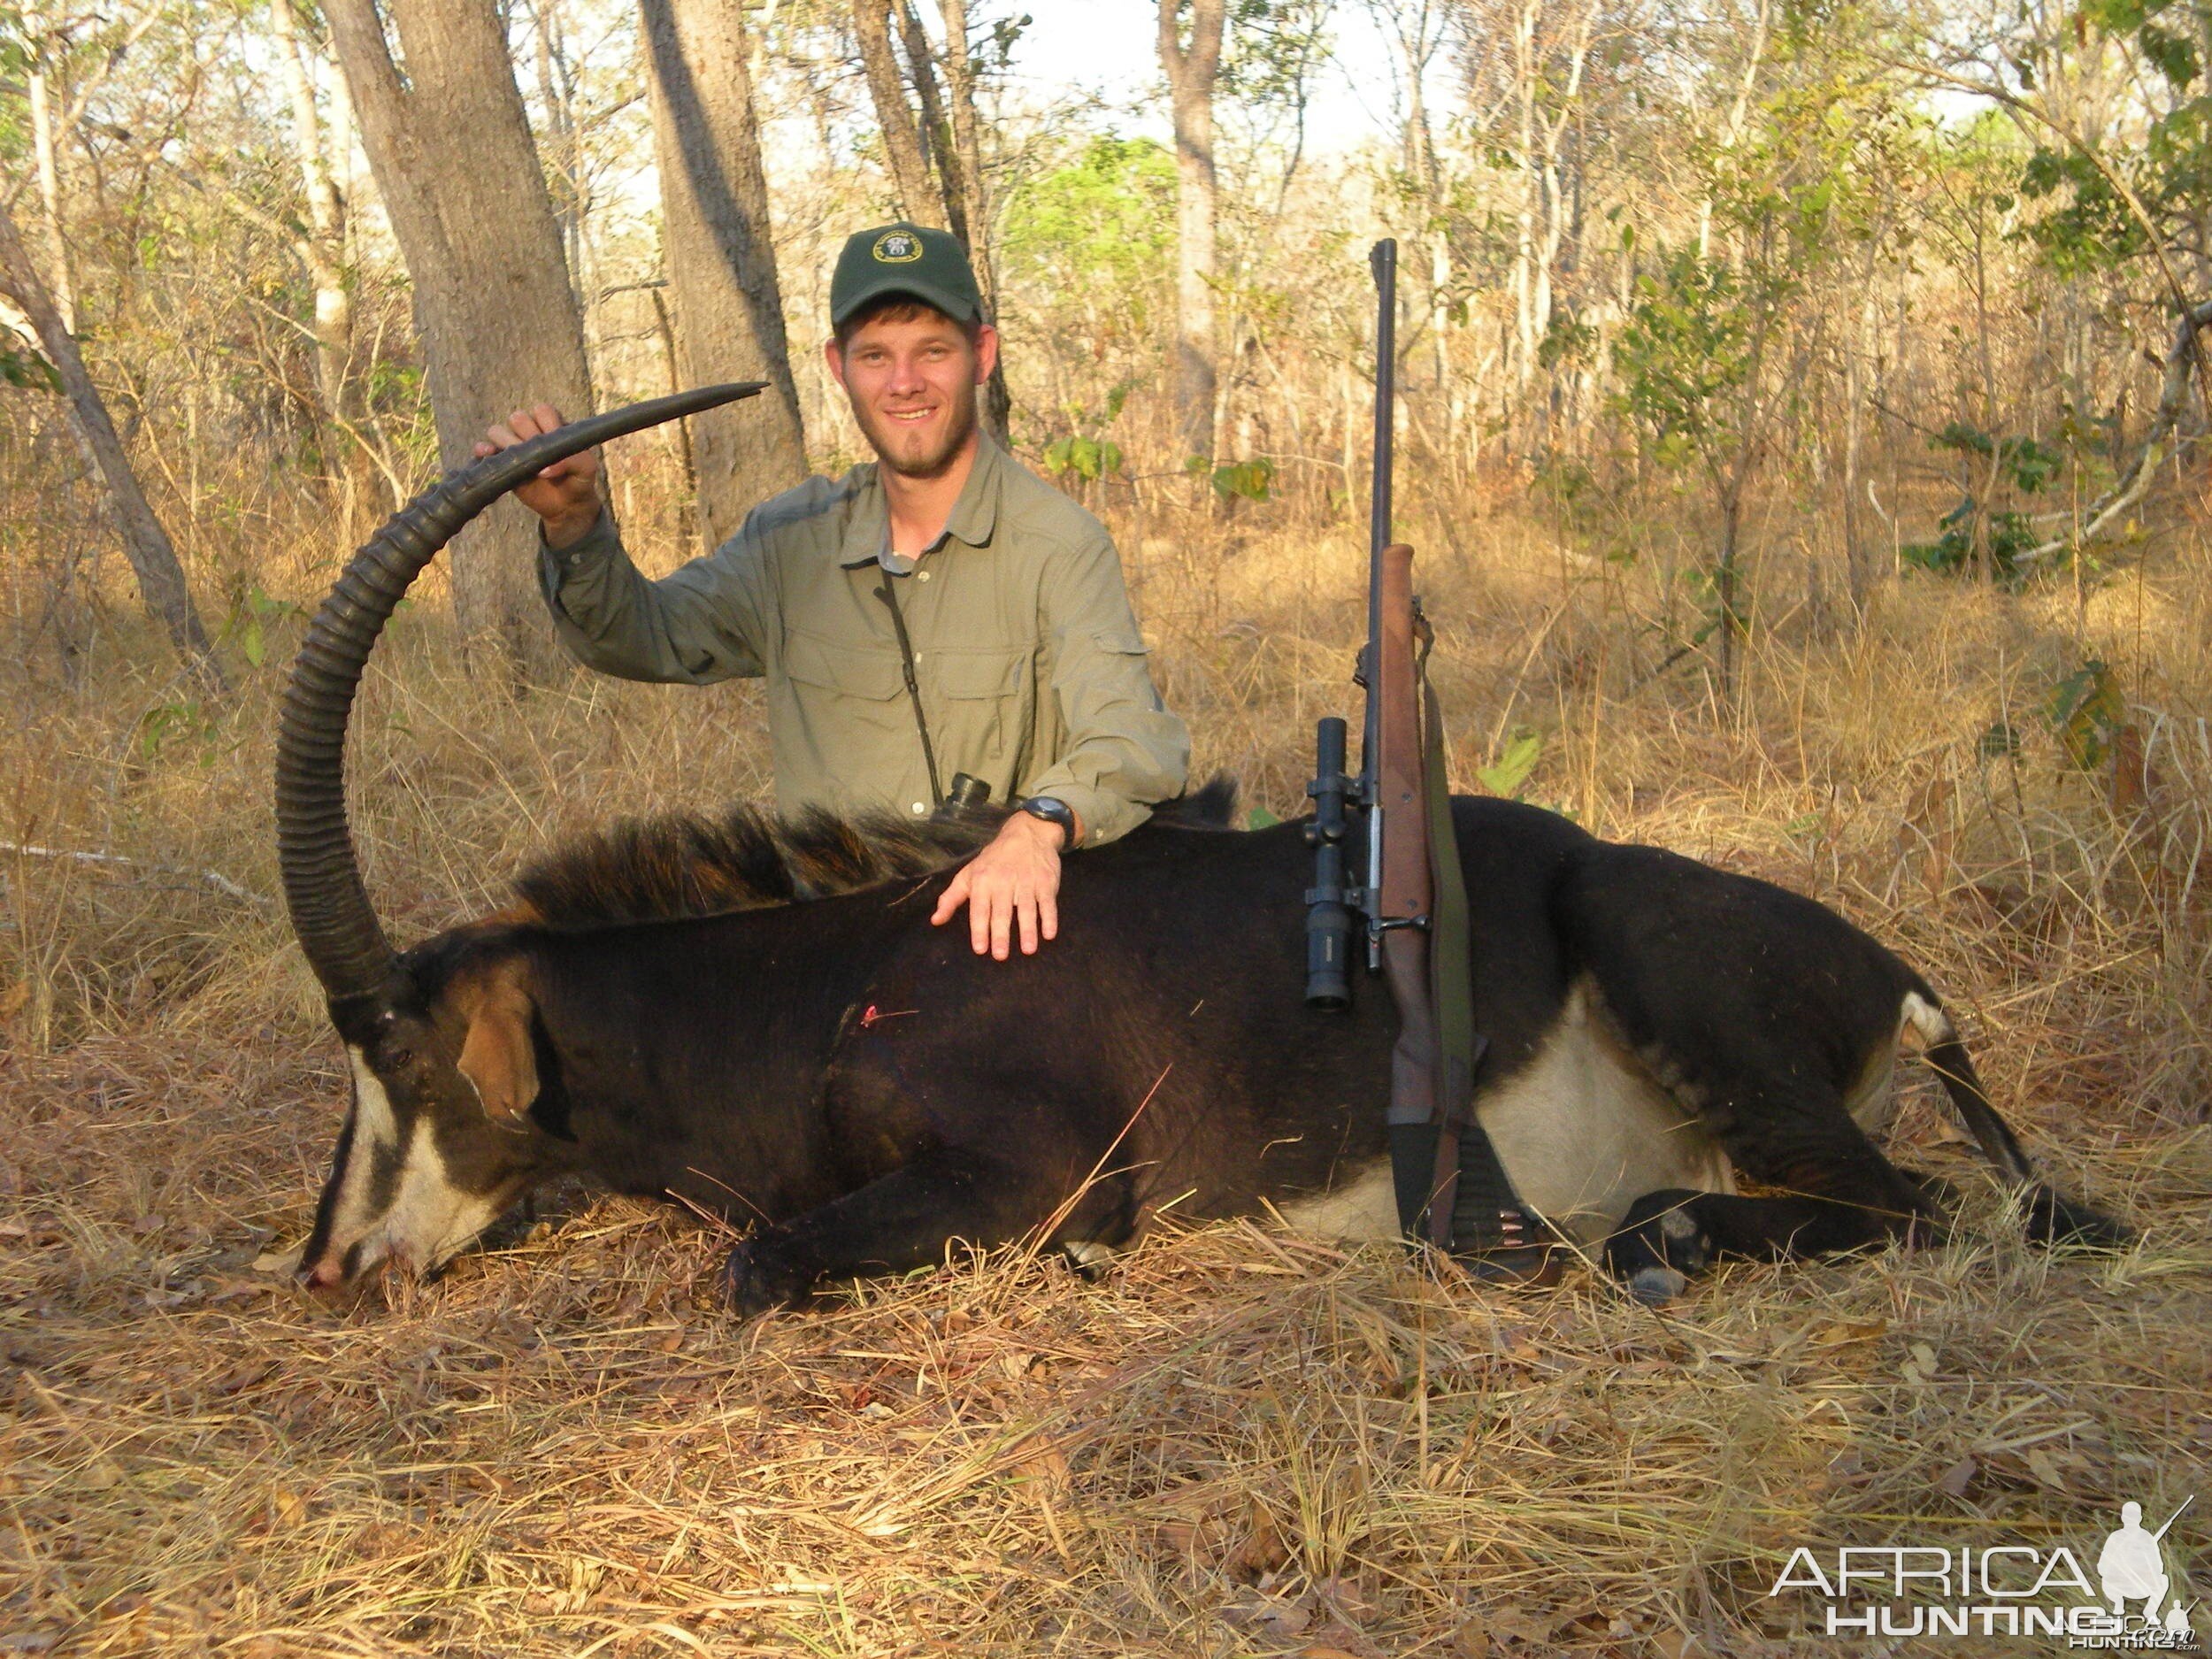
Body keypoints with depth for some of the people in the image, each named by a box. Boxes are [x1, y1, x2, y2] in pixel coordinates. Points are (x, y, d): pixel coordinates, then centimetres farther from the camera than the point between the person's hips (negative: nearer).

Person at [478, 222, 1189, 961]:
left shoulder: (1059, 544, -9)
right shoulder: (794, 538, 8)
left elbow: (1134, 741, -20)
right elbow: (643, 638, 10)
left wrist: (1039, 823, -42)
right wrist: (571, 519, -10)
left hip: (1009, 935, -3)